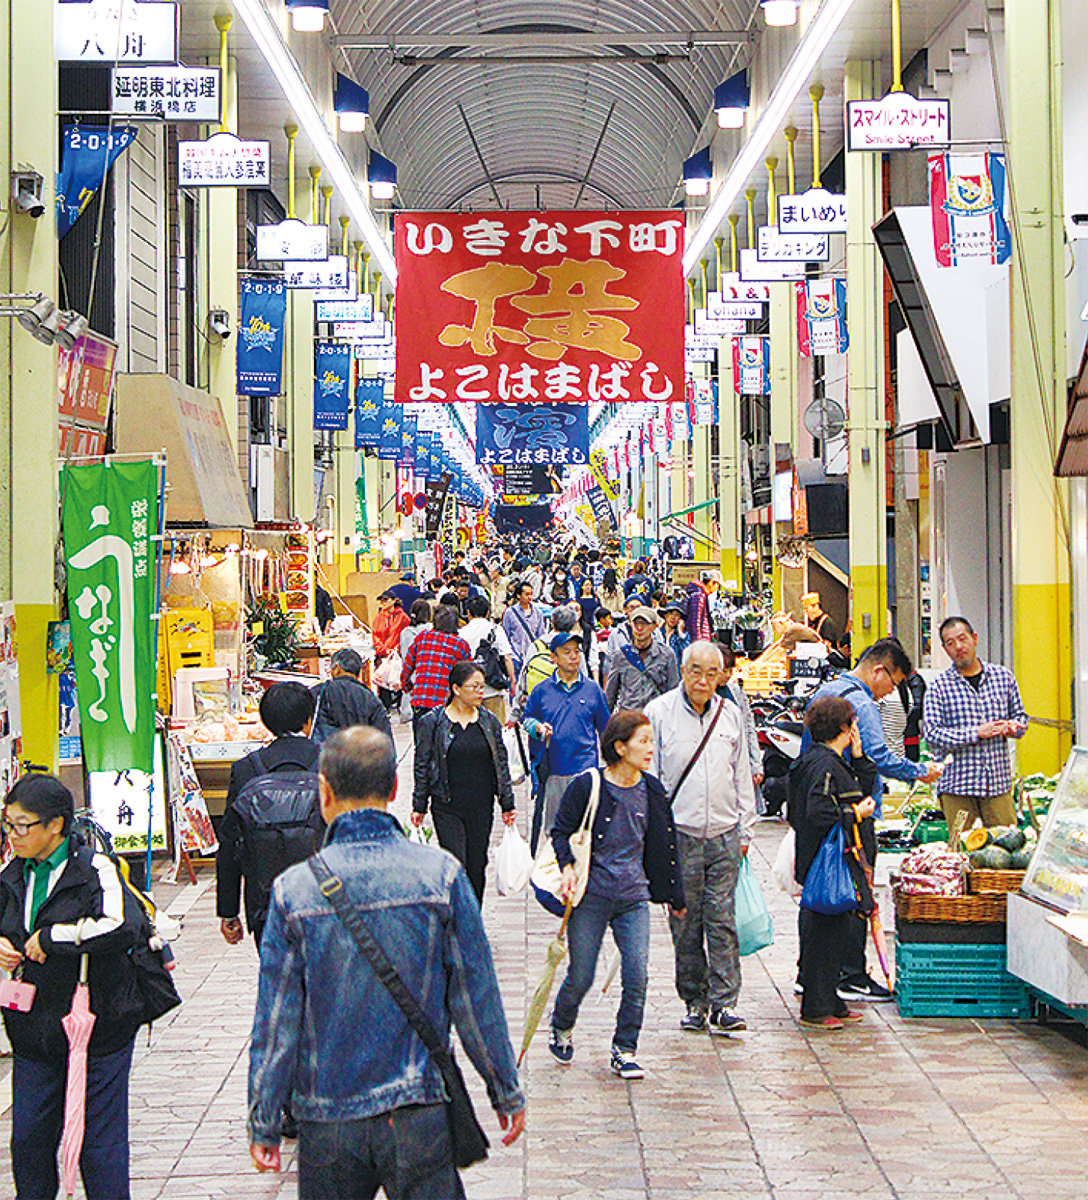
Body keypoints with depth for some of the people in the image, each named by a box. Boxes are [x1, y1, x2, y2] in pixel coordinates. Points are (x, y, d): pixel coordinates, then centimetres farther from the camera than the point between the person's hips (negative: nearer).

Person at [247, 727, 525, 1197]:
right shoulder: (441, 874, -9)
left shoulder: (293, 890, -9)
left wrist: (263, 1126, 6)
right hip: (419, 1114, 0)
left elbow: (275, 1023, -5)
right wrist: (506, 1093, 9)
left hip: (327, 1123, 1)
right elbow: (476, 1000, -4)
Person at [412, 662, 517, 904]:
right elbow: (422, 766, 1)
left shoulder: (489, 721, 7)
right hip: (447, 808, -3)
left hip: (482, 808, 3)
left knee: (477, 867, 8)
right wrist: (419, 807, 0)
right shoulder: (432, 722, -2)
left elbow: (501, 764, 12)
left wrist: (508, 804, 10)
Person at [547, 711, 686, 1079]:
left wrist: (674, 896, 20)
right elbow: (560, 831, 1)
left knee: (637, 976, -7)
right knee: (581, 977, 2)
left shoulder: (651, 791, 5)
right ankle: (561, 1030, 33)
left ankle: (624, 1051, 8)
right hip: (590, 895, -3)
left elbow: (663, 846, 15)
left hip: (633, 897, 3)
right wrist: (567, 867, -16)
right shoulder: (587, 786, -9)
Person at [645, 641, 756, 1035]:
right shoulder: (659, 712, -1)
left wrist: (745, 829, 14)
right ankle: (695, 1002, 14)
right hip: (679, 835, -2)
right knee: (686, 923, 3)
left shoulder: (729, 714, 9)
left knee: (722, 920, -2)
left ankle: (725, 1003, 1)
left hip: (724, 836, 2)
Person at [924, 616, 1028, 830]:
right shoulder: (939, 687, 0)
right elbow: (932, 735, -10)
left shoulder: (1003, 676, 10)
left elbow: (1020, 716, 20)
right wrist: (977, 733, -15)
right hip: (956, 788, -2)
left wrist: (1012, 725, -4)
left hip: (999, 784, 2)